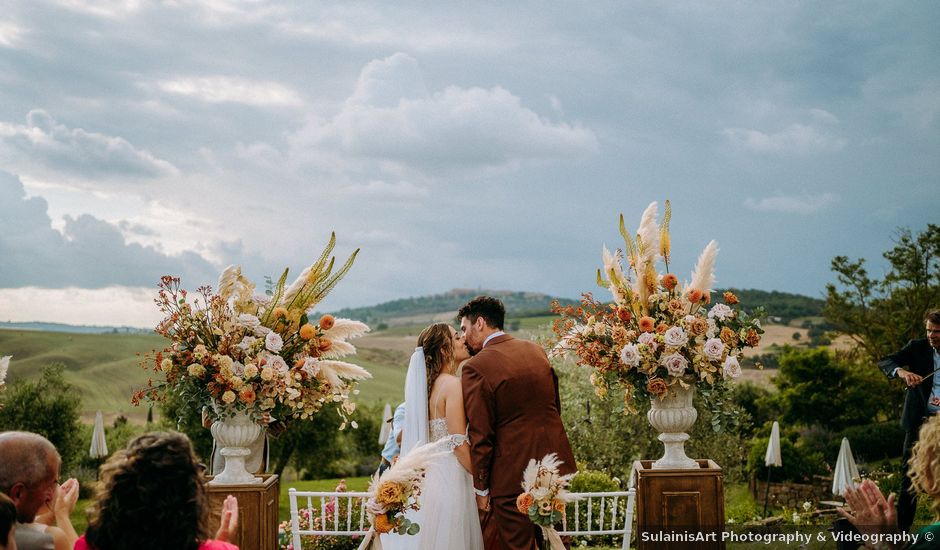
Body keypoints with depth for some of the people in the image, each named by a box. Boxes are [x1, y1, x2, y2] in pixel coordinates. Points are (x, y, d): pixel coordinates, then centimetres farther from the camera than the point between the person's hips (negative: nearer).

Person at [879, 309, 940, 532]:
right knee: (910, 473, 3)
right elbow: (885, 362, -10)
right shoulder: (917, 347, -1)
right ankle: (902, 525, 9)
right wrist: (901, 371, -32)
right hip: (920, 419, 0)